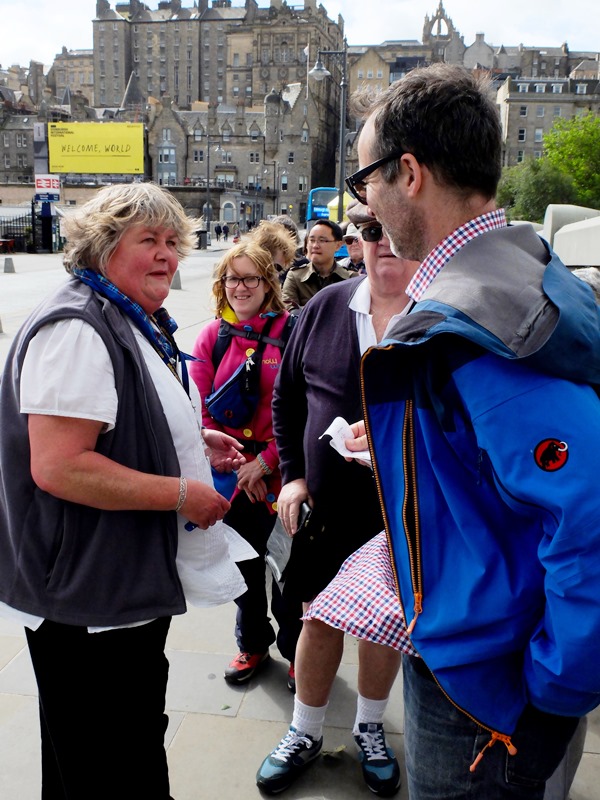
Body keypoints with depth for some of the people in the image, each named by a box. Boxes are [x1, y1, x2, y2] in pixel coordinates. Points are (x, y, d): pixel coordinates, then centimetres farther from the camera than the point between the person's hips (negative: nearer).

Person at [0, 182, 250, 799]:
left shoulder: (139, 323, 12)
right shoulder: (77, 327, -22)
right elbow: (59, 466, -30)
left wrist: (194, 441, 8)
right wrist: (184, 495, -23)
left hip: (135, 585, 10)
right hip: (88, 600, -10)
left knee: (138, 751, 27)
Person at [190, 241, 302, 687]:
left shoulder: (291, 331, -9)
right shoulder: (212, 336, 4)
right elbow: (201, 410, 1)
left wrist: (266, 461, -13)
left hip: (279, 471, -3)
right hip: (230, 474, 4)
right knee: (242, 564, 17)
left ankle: (295, 650, 30)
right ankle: (253, 644, 40)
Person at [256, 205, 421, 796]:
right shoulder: (324, 307, -3)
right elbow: (287, 397, 6)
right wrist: (293, 475, 1)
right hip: (324, 505, 2)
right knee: (321, 619, 16)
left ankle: (370, 730, 45)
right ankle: (305, 734, 40)